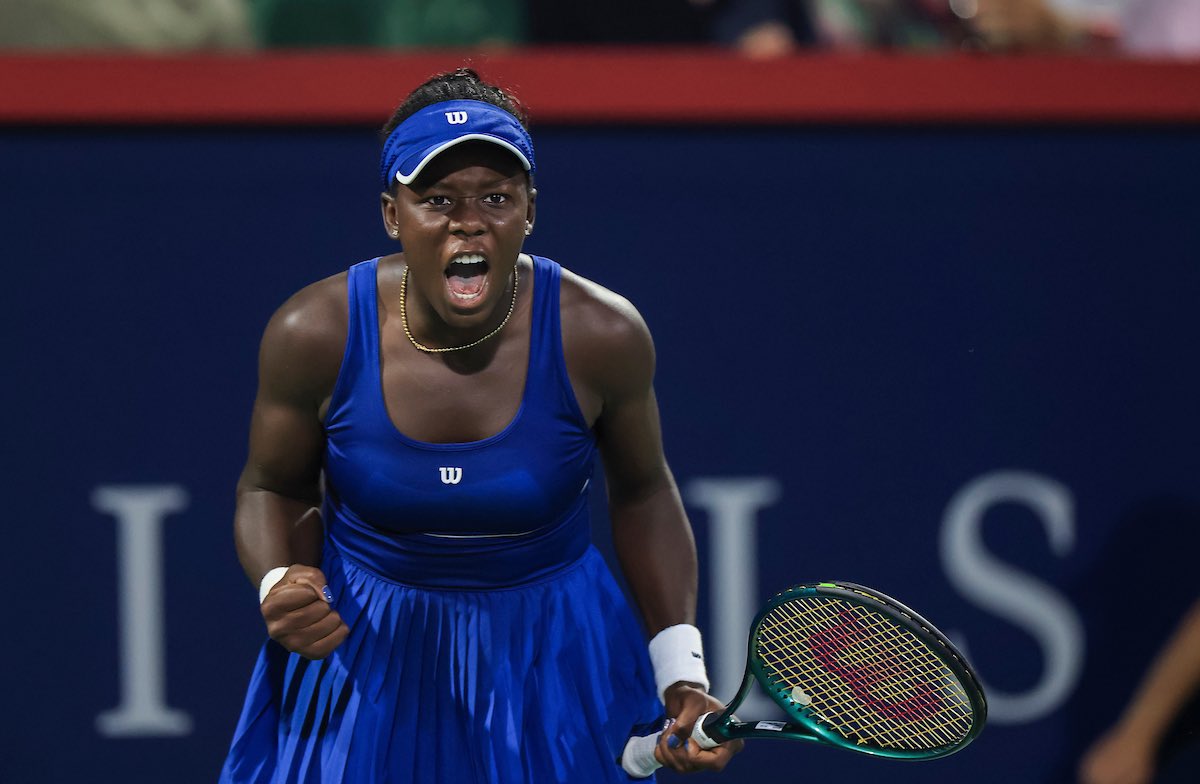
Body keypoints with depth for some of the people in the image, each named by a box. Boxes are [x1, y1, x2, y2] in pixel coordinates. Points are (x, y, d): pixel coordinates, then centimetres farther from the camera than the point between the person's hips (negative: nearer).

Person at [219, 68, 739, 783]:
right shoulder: (314, 335, -18)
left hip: (552, 666, 0)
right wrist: (280, 585, -21)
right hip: (359, 658, 0)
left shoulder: (601, 338, -18)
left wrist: (683, 676, -5)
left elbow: (643, 494, 0)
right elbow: (274, 488, 1)